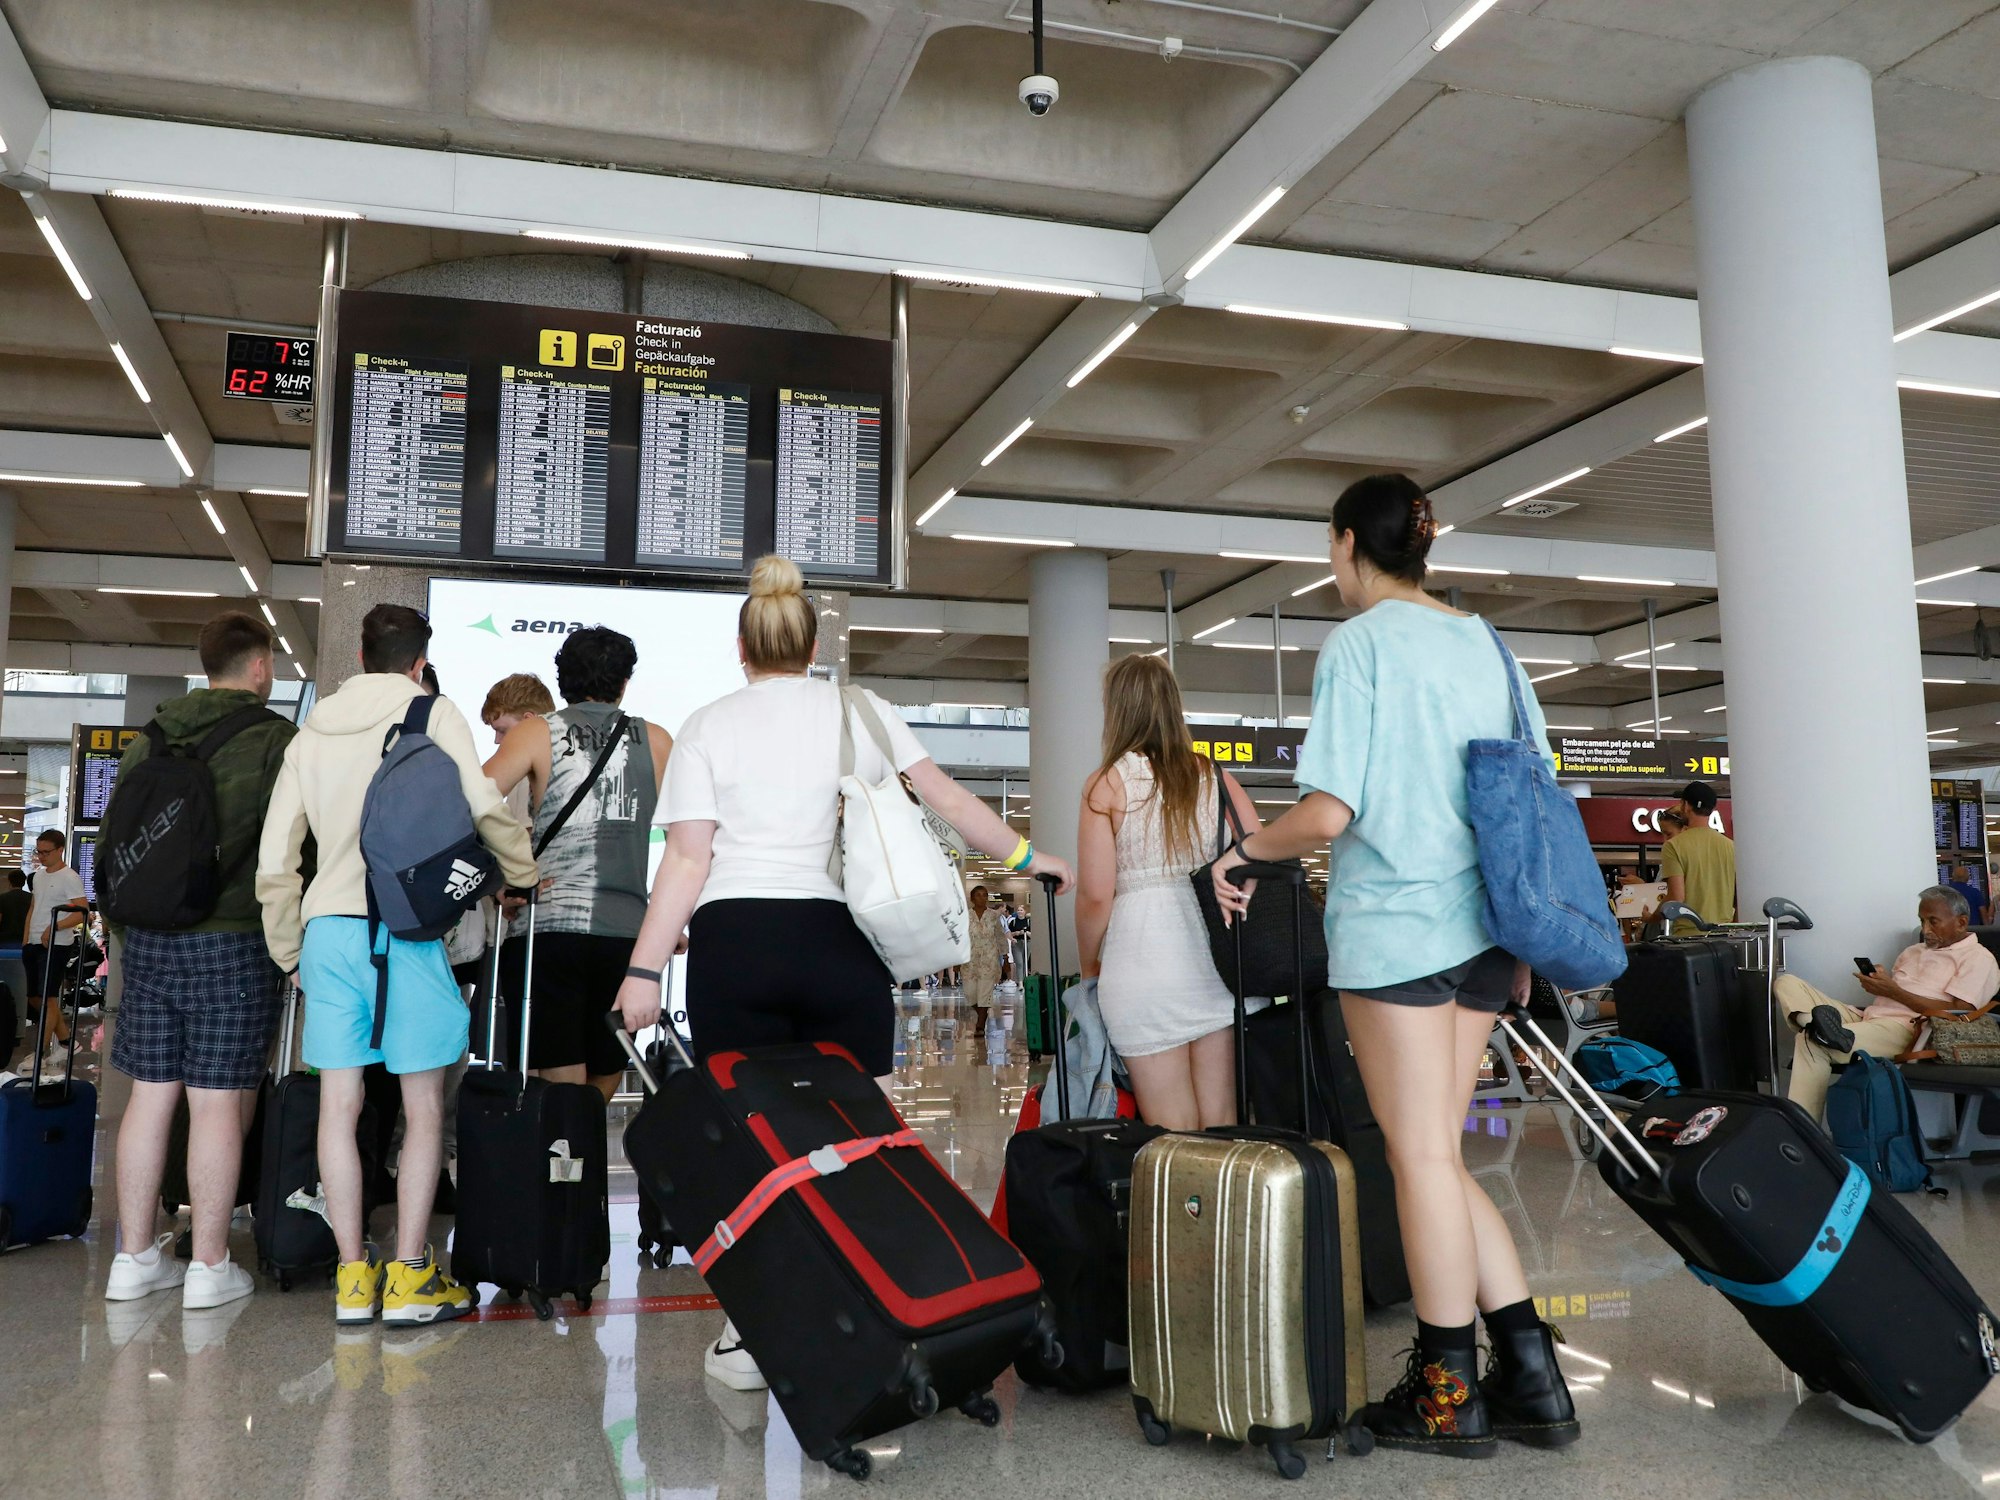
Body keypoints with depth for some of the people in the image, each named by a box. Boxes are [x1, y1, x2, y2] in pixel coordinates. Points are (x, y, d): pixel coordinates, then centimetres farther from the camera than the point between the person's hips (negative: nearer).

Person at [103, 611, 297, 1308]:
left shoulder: (148, 740, 10)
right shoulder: (275, 740, -8)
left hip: (145, 937, 6)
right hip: (233, 943, -6)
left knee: (149, 1094, 11)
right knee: (218, 1101, 0)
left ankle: (134, 1257, 18)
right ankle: (210, 1265, 6)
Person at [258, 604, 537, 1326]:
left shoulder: (311, 733, 16)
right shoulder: (434, 713, 3)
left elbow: (274, 863, 14)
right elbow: (485, 807, -12)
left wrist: (290, 954, 22)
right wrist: (528, 879, 2)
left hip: (327, 927, 5)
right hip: (404, 928, -4)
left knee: (338, 1105, 8)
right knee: (424, 1106, 3)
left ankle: (353, 1277, 12)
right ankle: (409, 1278, 4)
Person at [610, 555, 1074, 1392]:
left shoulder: (708, 726, 5)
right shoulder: (862, 713, 9)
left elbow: (688, 859, -2)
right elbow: (948, 799, 10)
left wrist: (645, 969, 0)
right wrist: (1026, 858, 21)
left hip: (734, 942, -1)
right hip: (842, 941, 1)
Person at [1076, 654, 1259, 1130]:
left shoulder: (1106, 785, -1)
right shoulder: (1214, 776, 8)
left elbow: (1095, 896, -4)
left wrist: (1088, 967, 11)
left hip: (1143, 954, -3)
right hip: (1215, 952, 3)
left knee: (1173, 1135, 3)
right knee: (1221, 1125, 9)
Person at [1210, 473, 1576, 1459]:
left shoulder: (1360, 643, -8)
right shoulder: (1487, 644, 13)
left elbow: (1328, 813, -16)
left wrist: (1242, 852, 1)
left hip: (1393, 924, -7)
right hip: (1484, 927, 7)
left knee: (1422, 1155, 2)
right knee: (1436, 1152, 14)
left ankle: (1448, 1394, 13)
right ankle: (1530, 1376, 16)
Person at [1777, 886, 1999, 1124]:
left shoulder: (1978, 958, 5)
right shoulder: (1912, 951, 30)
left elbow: (1956, 1012, -9)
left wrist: (1893, 991, -10)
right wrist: (1877, 983, 0)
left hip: (1904, 1028, -8)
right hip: (1865, 1016, 8)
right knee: (1787, 983, -13)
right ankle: (1815, 1026, -40)